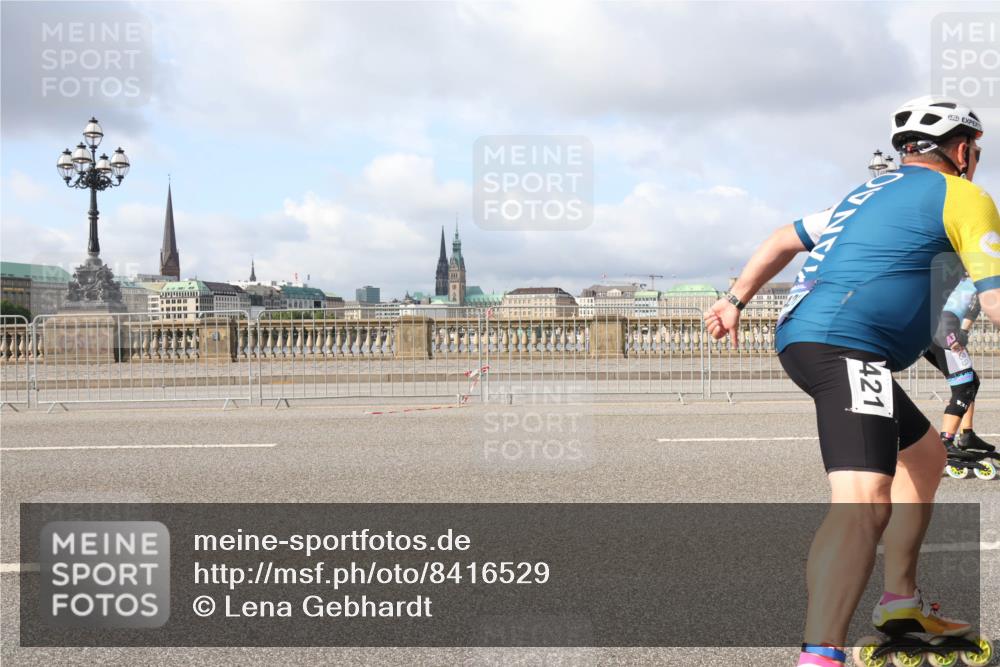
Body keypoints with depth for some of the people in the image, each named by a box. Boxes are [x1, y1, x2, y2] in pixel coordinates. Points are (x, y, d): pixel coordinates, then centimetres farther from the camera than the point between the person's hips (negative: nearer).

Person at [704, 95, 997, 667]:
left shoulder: (871, 192, 27)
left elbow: (785, 239, 28)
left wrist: (736, 299, 27)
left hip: (803, 337, 10)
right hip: (846, 346, -10)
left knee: (925, 454, 27)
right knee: (864, 501, -26)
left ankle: (901, 599, 32)